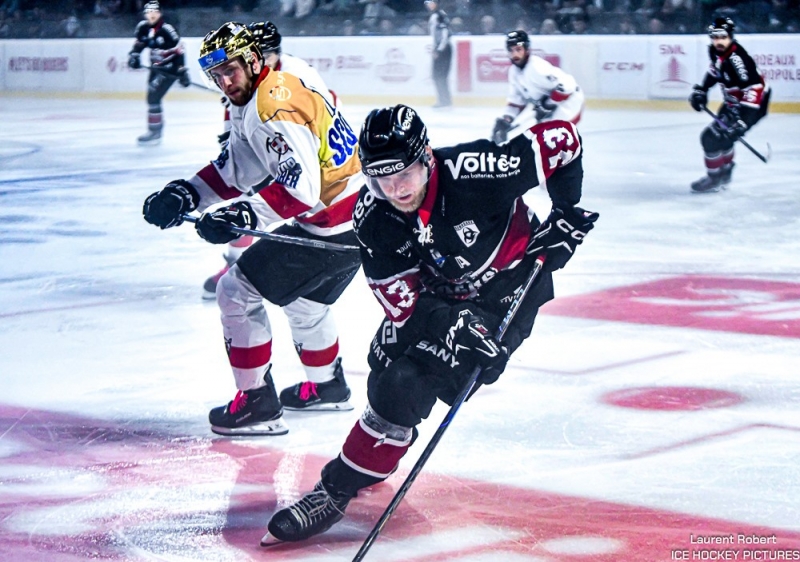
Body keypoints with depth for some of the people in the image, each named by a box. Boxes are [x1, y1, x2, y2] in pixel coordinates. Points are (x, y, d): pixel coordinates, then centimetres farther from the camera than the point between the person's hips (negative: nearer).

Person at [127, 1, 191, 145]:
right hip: (156, 67, 8)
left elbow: (179, 51, -21)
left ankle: (154, 132, -9)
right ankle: (157, 128, 27)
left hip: (170, 68, -8)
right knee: (152, 97, 14)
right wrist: (134, 56, -4)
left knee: (153, 97, -14)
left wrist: (182, 72, -22)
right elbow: (139, 43, 14)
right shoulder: (143, 27, -2)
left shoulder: (166, 30, -22)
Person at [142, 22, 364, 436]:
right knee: (304, 297, 33)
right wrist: (185, 195, 1)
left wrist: (243, 216, -33)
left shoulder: (275, 104, -22)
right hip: (359, 214, 11)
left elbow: (301, 188, -30)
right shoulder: (251, 103, 10)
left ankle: (258, 404, 2)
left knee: (237, 291, -3)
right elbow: (235, 170, 13)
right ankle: (327, 386, 51)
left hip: (334, 226, -11)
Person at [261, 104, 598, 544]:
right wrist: (454, 325, -35)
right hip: (438, 292, 6)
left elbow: (562, 140, -22)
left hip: (507, 289, -6)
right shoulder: (371, 216, -19)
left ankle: (337, 490, -7)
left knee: (407, 382, -17)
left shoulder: (474, 171, -33)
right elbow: (402, 299, -18)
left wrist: (566, 214, -19)